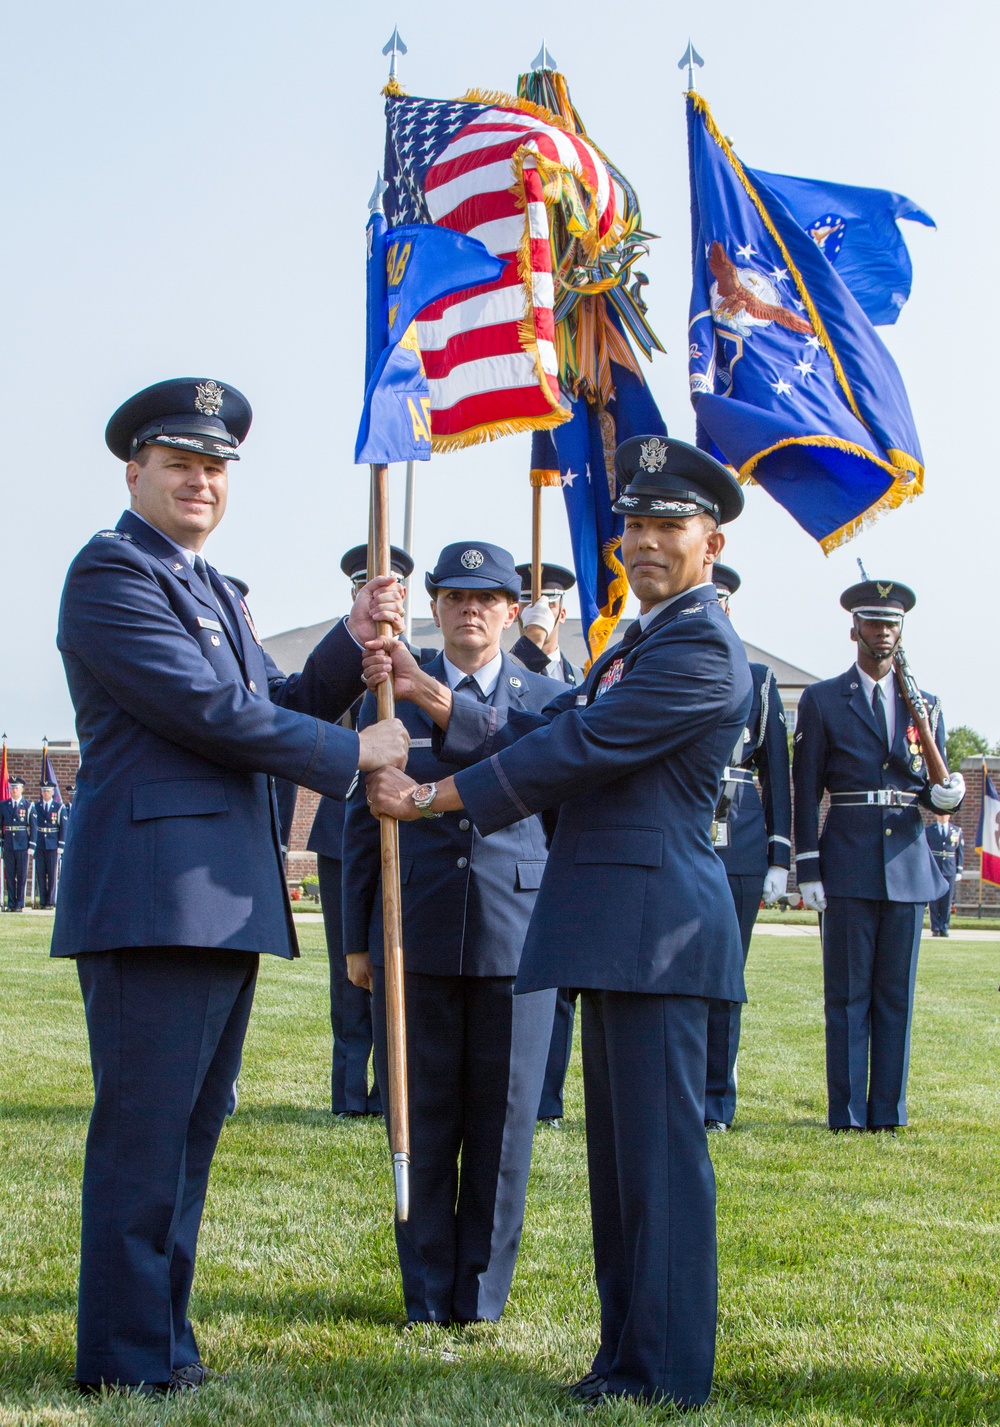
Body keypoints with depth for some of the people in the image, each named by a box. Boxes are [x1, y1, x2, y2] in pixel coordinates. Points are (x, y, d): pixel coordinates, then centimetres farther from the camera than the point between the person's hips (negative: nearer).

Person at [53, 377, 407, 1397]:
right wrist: (354, 752, -8)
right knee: (143, 1133, -5)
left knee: (190, 1130, 14)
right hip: (153, 892, -10)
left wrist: (352, 644, 4)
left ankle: (162, 1334, 24)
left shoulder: (213, 589, 22)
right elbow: (210, 711, -16)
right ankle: (126, 1359, 4)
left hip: (224, 898, 10)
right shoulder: (112, 572, -8)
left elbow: (270, 708, 19)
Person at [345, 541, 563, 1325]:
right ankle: (427, 1291, 17)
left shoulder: (549, 701, 7)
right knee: (421, 1119, 5)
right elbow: (364, 820, 9)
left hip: (518, 939, 0)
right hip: (414, 937, 0)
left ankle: (483, 1291, 16)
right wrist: (357, 938, 7)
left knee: (503, 1121, 4)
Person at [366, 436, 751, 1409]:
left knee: (659, 1151, -6)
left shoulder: (701, 649, -12)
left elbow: (575, 749, -18)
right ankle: (626, 1348, 23)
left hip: (659, 924, -10)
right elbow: (539, 734, 15)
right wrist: (427, 697, 3)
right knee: (620, 1149, 14)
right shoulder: (640, 641, 22)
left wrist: (430, 799, -14)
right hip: (616, 930, 11)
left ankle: (668, 1373, 1)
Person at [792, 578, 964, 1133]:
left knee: (897, 996, 5)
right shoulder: (822, 701, 4)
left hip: (908, 863, 3)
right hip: (848, 865, -3)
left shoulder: (925, 706, 14)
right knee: (847, 995, 0)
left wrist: (946, 795, -7)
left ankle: (887, 1113, 11)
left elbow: (934, 786, 18)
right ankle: (847, 1116, 4)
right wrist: (807, 870, -5)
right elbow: (805, 792, 2)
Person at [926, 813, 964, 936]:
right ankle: (936, 928, 4)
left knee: (947, 902, 1)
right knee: (934, 901, -1)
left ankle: (945, 928, 7)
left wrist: (959, 871, 3)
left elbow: (960, 852, 9)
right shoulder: (928, 830, 5)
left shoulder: (957, 831, 9)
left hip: (950, 871, 1)